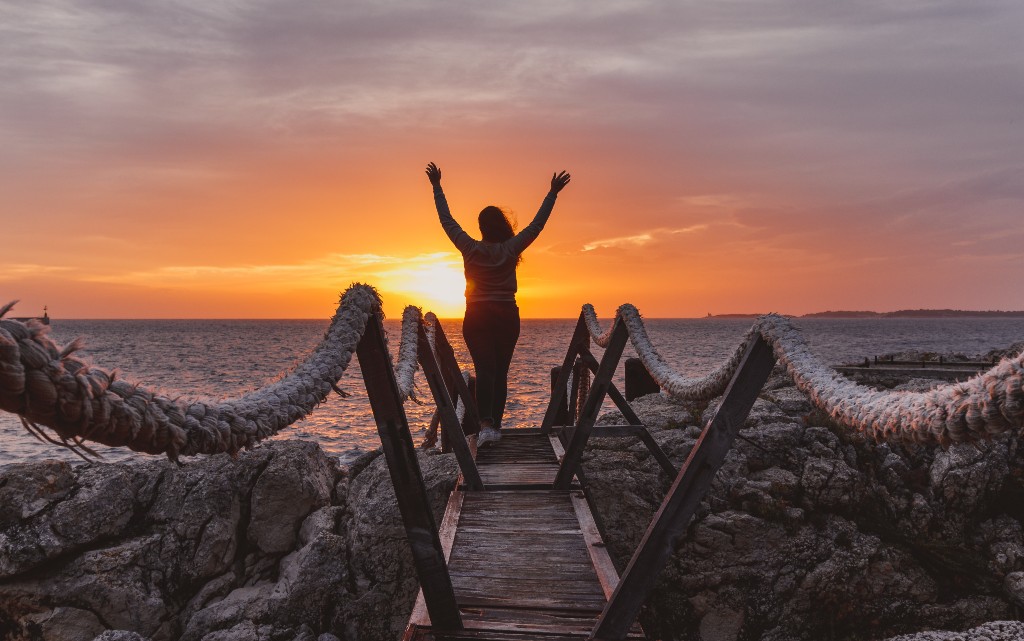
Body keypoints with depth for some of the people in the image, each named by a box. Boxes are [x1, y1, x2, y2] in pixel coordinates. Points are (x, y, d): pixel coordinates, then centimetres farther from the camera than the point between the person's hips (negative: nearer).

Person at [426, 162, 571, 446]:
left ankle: (486, 424, -27)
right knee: (501, 371, 8)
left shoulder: (470, 248, -4)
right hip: (507, 316, 1)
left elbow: (447, 220, 4)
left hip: (477, 316, -1)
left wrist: (437, 186, 12)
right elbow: (537, 224, 2)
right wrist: (552, 194, 7)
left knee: (484, 369, -9)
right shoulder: (511, 249, -4)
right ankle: (496, 425, 12)